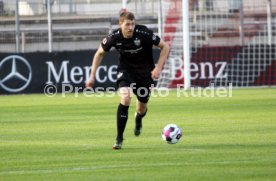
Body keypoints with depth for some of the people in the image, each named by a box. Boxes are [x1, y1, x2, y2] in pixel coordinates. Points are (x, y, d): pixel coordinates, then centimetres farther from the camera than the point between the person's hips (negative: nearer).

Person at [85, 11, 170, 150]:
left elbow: (165, 47, -13)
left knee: (142, 108, 9)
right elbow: (100, 53, -1)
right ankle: (119, 138, -15)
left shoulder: (144, 33, -26)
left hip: (145, 70, 0)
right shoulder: (114, 37, -20)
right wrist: (92, 76, -3)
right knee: (125, 98, -26)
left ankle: (138, 120, 50)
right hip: (125, 69, 0)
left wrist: (158, 68, -20)